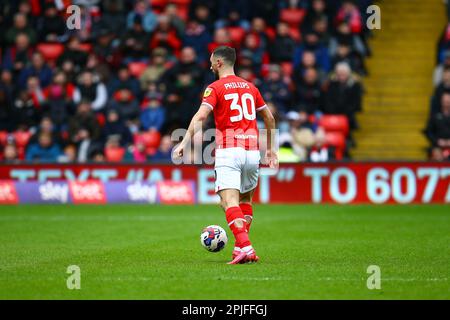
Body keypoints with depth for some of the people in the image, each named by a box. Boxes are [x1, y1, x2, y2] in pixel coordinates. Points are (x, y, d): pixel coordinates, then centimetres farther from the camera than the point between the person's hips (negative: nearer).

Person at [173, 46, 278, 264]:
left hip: (228, 150, -6)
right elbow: (269, 118, 23)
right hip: (252, 152, 6)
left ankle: (245, 248, -30)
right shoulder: (250, 87, 17)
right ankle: (241, 246, 19)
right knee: (246, 200, 23)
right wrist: (270, 149, 32)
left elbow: (201, 116, -15)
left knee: (229, 201, -13)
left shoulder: (215, 88, 0)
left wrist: (185, 142, -20)